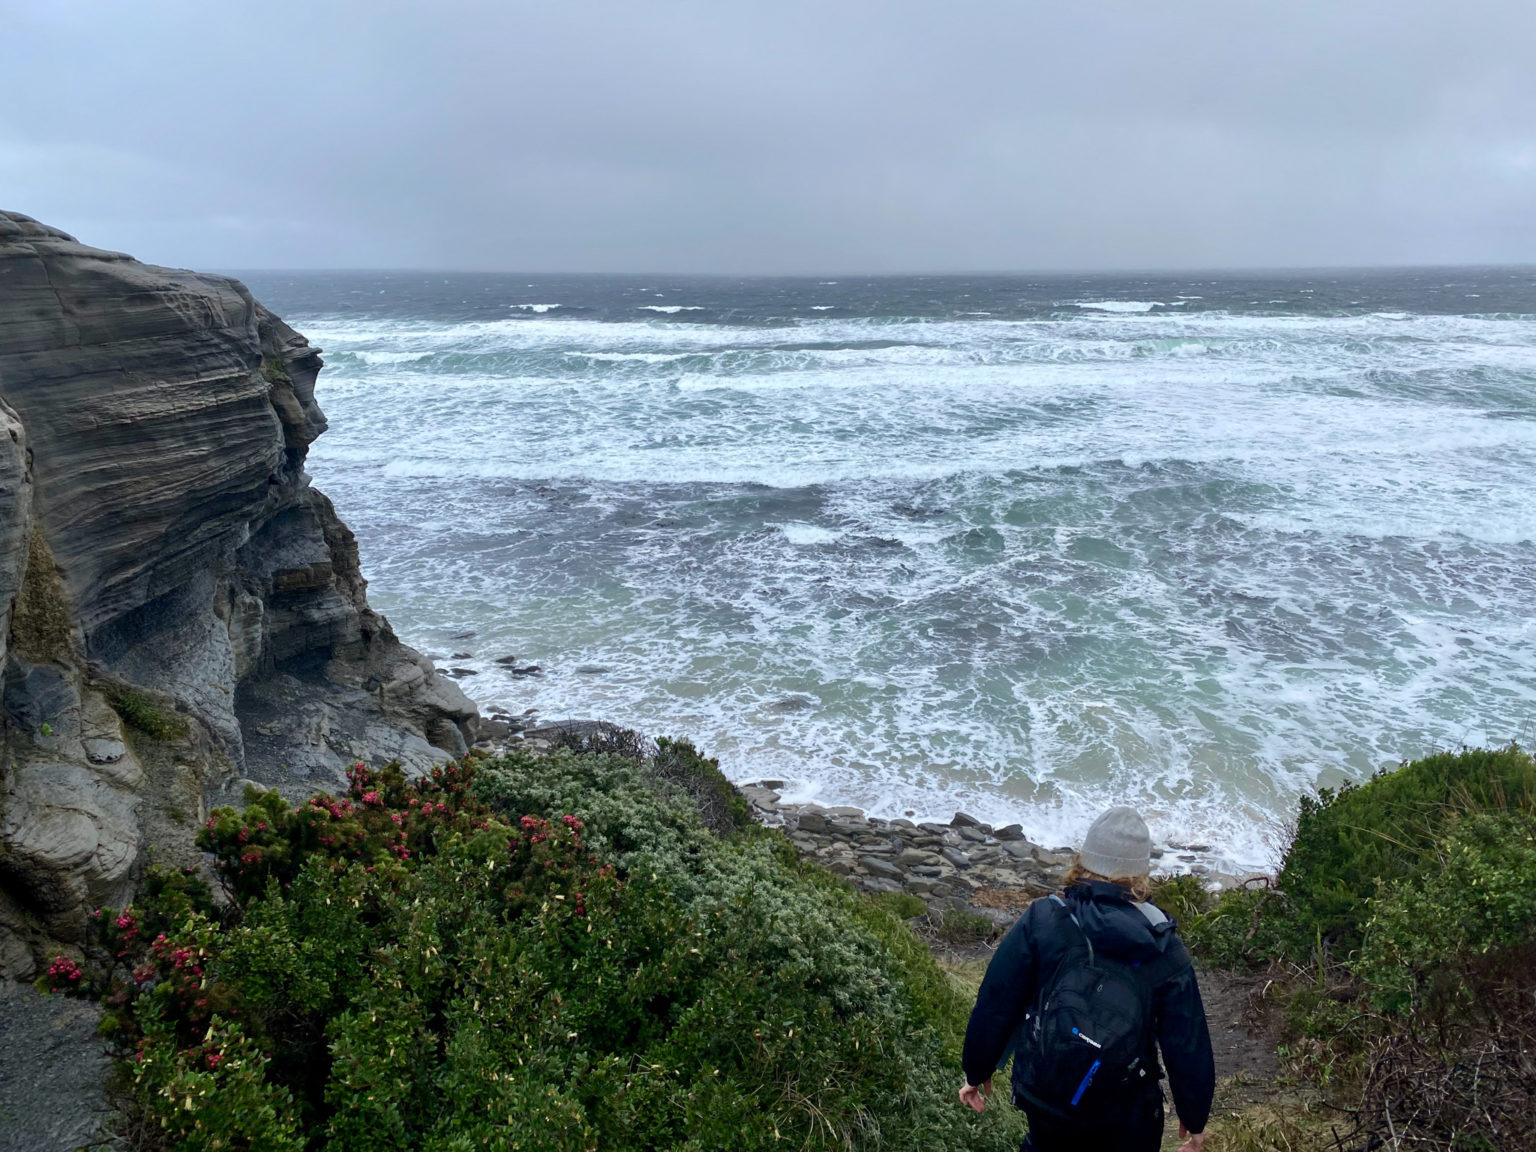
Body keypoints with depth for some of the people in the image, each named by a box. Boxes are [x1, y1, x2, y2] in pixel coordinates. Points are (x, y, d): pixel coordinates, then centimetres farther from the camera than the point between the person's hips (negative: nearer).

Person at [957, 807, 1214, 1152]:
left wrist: (977, 1071, 4)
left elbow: (994, 1007, -12)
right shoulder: (1166, 951, -16)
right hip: (1126, 1117, 0)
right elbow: (1189, 1046, -9)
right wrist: (1194, 1117, 8)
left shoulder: (1039, 922, -18)